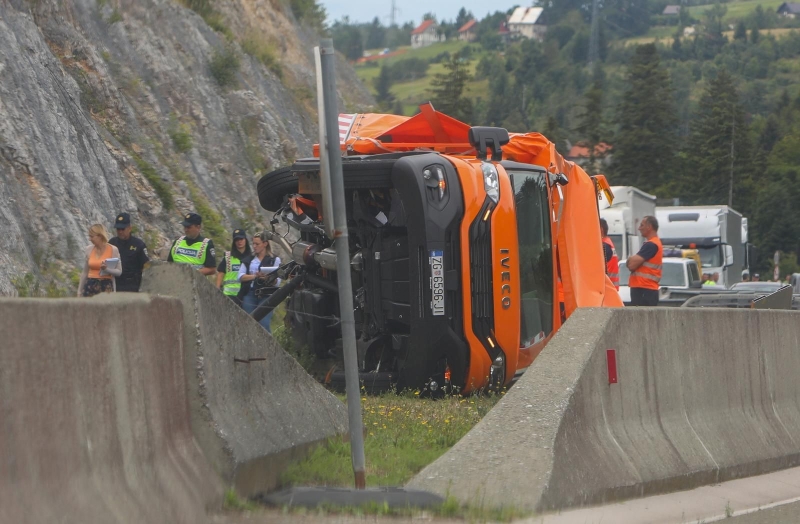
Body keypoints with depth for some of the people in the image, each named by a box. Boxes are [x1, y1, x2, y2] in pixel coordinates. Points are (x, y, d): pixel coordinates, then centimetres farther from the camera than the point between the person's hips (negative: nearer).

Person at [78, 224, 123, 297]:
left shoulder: (113, 250, -3)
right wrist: (79, 291, 13)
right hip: (90, 286, 3)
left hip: (106, 286, -3)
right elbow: (84, 272, 15)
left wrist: (106, 269, -20)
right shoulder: (89, 249, 8)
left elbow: (119, 272, -1)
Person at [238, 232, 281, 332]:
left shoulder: (274, 260, 5)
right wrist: (254, 276, -13)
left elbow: (277, 282, -2)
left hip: (266, 295, -3)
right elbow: (241, 276, 4)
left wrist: (269, 279, -25)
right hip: (249, 295, 4)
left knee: (264, 324, -13)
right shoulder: (248, 259, 15)